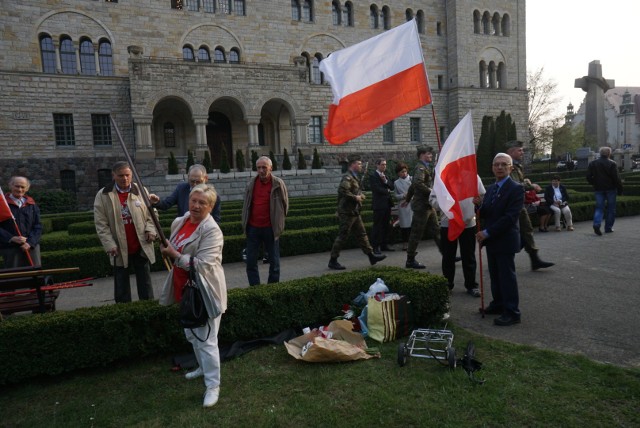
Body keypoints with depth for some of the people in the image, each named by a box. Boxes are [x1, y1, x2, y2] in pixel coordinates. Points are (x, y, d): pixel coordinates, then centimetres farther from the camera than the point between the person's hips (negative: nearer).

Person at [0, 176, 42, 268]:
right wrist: (11, 238, -17)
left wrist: (30, 242, -7)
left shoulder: (32, 205, 11)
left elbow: (38, 226, 7)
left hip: (31, 246, 3)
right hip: (10, 248, -3)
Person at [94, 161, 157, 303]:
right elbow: (101, 224, -5)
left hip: (141, 247, 1)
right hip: (119, 249, -1)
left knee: (145, 284, 9)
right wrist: (110, 245, -13)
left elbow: (151, 214, 6)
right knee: (121, 286, 11)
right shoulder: (103, 195, -4)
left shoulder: (141, 191, 2)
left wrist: (150, 230, -11)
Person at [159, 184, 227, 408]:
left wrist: (175, 255, -22)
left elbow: (203, 265, -27)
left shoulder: (211, 230, -21)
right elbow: (175, 250, 19)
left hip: (205, 292, -8)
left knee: (206, 339, -3)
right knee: (192, 334, 24)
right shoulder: (179, 221, 3)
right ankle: (204, 367, 46)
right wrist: (166, 250, -2)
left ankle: (213, 385, 12)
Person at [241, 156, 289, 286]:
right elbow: (246, 205, 14)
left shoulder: (278, 184, -7)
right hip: (253, 227, 3)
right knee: (251, 261, 6)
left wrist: (278, 221, 6)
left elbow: (285, 204, 3)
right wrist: (245, 223, 11)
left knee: (274, 260, 9)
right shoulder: (251, 184, 3)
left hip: (270, 228, -3)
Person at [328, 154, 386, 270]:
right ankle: (333, 261, 4)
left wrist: (360, 195, 9)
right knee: (342, 236, -4)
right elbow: (342, 190, -33)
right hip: (347, 212, -10)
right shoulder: (347, 177, -16)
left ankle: (371, 255, 20)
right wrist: (355, 197, -22)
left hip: (354, 212, 10)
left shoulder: (353, 177, 16)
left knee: (361, 234, 13)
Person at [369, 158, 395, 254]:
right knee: (377, 226, -5)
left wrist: (385, 180, -8)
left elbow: (392, 186, 9)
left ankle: (384, 245, 18)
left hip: (387, 204, 8)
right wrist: (387, 191, -3)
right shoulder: (373, 175, -6)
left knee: (386, 226, 10)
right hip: (379, 204, -8)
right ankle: (375, 246, 0)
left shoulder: (384, 175, 18)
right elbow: (376, 188, -17)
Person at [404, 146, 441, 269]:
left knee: (435, 230, 12)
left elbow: (413, 184, 25)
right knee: (416, 233, -3)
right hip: (421, 205, -10)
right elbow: (417, 183, -31)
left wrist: (408, 199, 31)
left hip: (428, 205, 10)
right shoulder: (420, 168, -13)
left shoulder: (426, 167, 18)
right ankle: (410, 261, 5)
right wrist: (431, 191, -22)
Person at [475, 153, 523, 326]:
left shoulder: (516, 188, -12)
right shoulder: (491, 189, 13)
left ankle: (512, 313, 8)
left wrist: (487, 232, -21)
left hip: (505, 240, -7)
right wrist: (479, 205, -10)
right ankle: (498, 304, 30)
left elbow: (510, 216, -20)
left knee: (507, 276, -1)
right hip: (491, 240, 7)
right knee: (495, 275, 16)